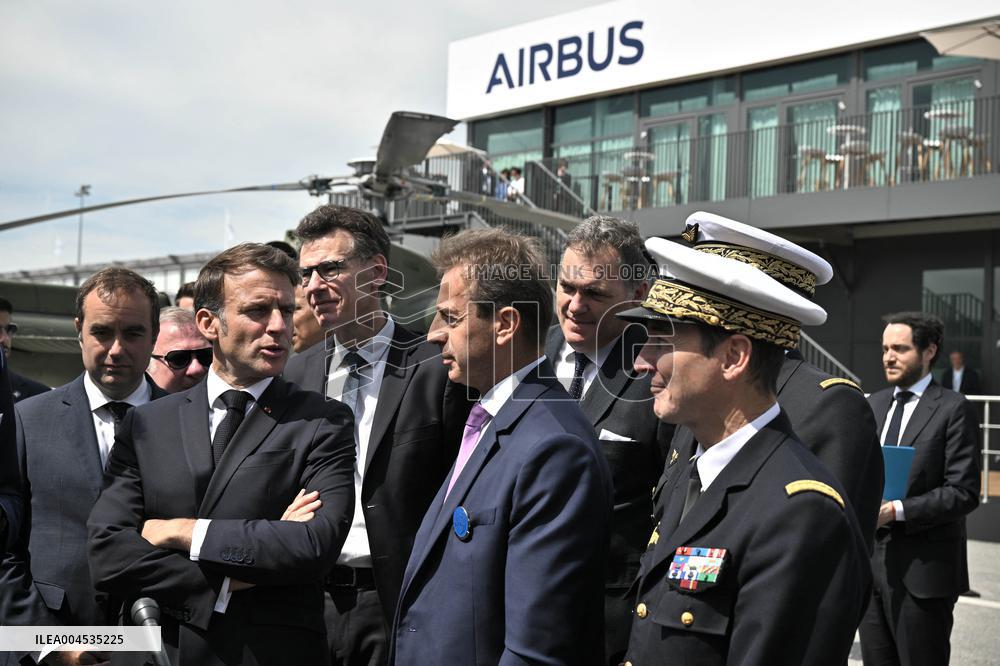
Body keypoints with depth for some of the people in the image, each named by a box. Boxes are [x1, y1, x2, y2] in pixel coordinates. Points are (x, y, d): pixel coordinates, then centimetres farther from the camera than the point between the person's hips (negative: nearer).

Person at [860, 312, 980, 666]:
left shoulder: (954, 409, -7)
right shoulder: (874, 403, 13)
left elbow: (964, 493, -13)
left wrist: (897, 510, -20)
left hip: (922, 569, -6)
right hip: (870, 562, 6)